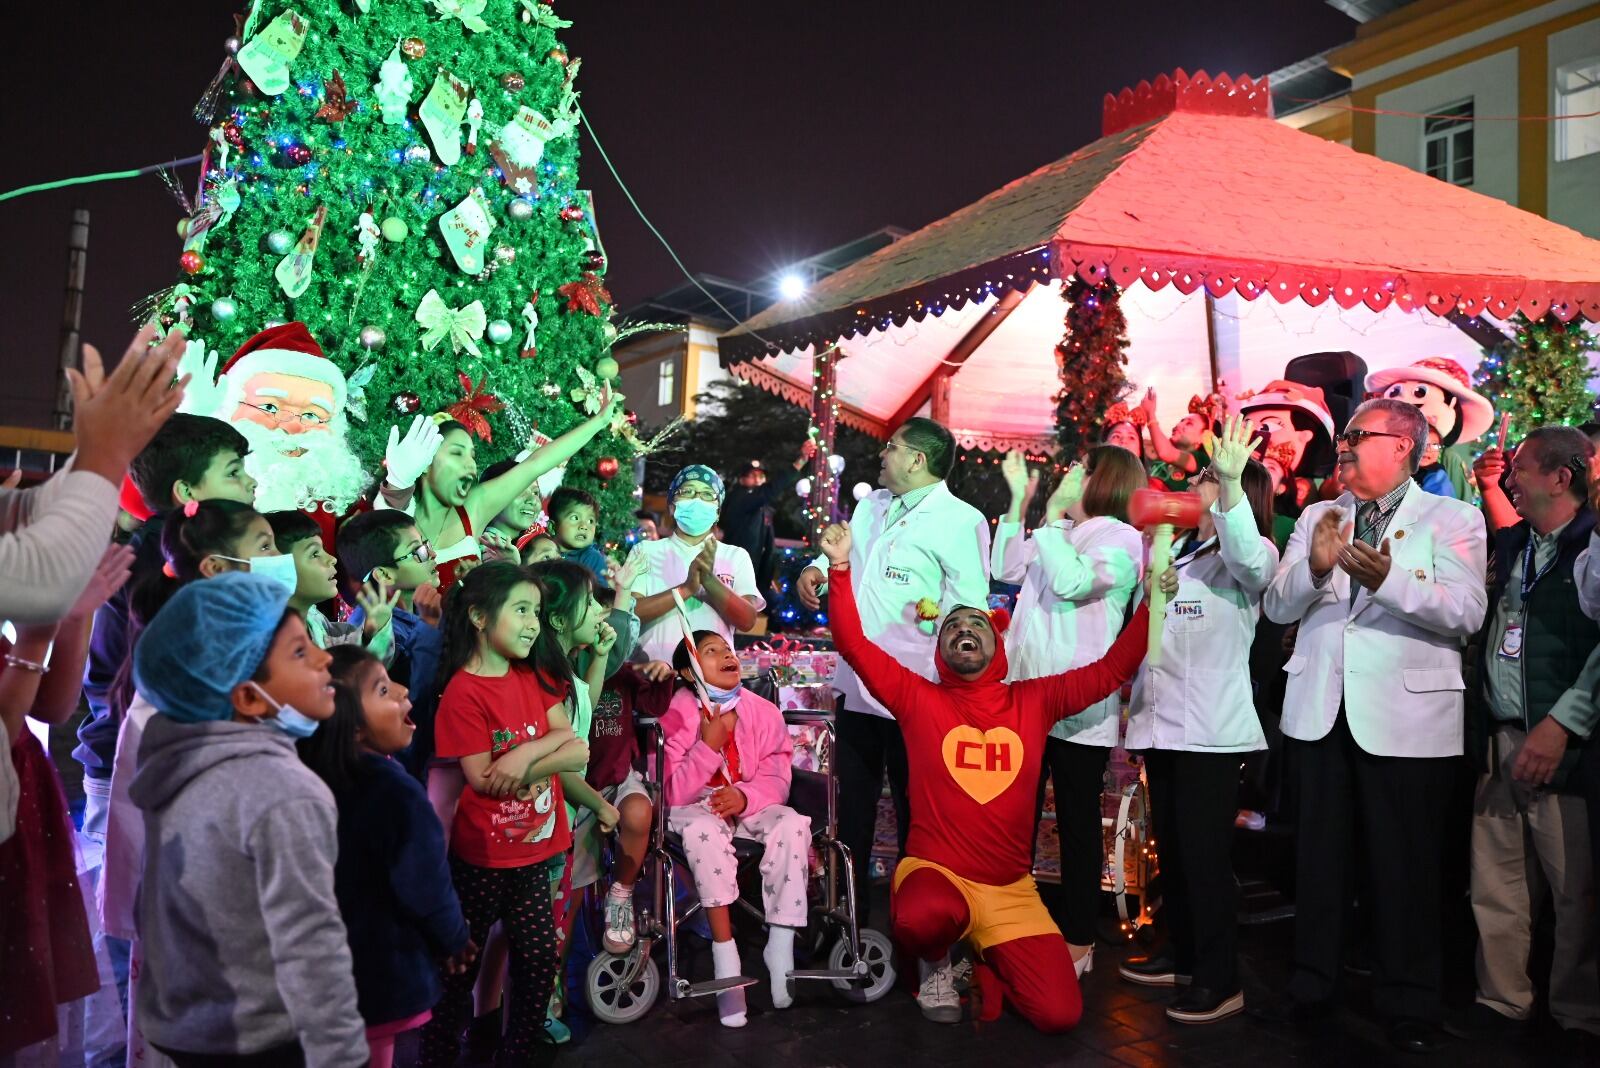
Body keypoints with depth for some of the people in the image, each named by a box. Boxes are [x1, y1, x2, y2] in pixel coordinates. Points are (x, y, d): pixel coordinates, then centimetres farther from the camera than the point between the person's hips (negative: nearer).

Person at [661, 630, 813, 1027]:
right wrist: (710, 744, -25)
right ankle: (725, 954, -30)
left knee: (793, 824, -28)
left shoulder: (764, 712, -2)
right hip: (696, 809, -3)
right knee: (703, 831, -37)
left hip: (751, 806, 3)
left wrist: (746, 796, -22)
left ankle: (780, 945, -19)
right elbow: (674, 793, -14)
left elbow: (777, 781, 0)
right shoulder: (676, 715, -10)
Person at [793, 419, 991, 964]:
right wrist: (815, 568, 6)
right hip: (856, 686, 8)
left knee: (915, 816, 6)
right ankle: (849, 914, 35)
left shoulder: (960, 521, -11)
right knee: (853, 807, 19)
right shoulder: (870, 506, 12)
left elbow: (970, 610, -15)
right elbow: (839, 548, 26)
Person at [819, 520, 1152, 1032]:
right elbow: (854, 645, -7)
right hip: (934, 871, -2)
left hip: (1010, 889, 3)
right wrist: (841, 568, -15)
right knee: (921, 920, -39)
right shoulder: (918, 699, 0)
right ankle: (936, 965, 1)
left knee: (1060, 1014, -11)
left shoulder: (1032, 701, 6)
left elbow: (1112, 669, 6)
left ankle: (983, 964, 21)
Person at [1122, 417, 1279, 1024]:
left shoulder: (1248, 557, -5)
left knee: (1204, 854, -7)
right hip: (1162, 722, 8)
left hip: (1211, 729, -8)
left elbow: (1249, 558, -32)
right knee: (1172, 848, 15)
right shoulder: (1176, 554, 19)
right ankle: (1183, 954, 28)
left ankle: (1220, 981, 3)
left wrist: (1231, 480, -46)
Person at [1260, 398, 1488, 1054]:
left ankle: (1408, 1005, 21)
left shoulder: (1453, 520, 0)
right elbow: (1277, 606, 3)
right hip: (1322, 711, 4)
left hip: (1407, 718, -3)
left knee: (1405, 864, 5)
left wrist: (1388, 579, -29)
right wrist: (1315, 566, -16)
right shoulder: (1317, 517, 11)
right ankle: (1311, 985, 25)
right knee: (1319, 855, 12)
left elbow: (1468, 612, -14)